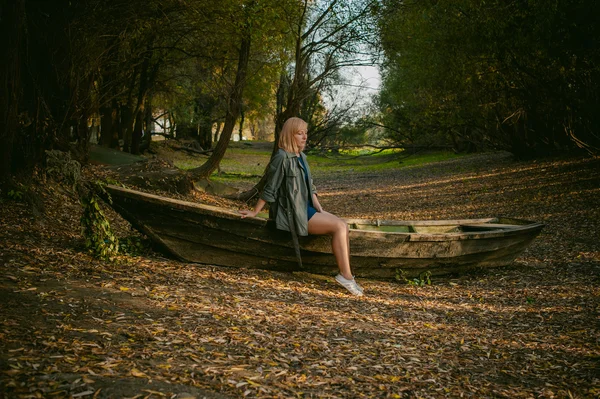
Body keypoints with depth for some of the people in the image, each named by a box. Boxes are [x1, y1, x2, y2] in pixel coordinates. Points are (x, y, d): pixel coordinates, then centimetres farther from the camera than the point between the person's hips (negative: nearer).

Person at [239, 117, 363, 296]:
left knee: (344, 226, -9)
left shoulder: (301, 157, 12)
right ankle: (345, 276, -12)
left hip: (307, 209, 8)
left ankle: (346, 274, -7)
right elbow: (269, 189, -9)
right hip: (293, 214, -8)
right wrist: (254, 212, -4)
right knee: (339, 226, -18)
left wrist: (321, 210, 12)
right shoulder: (282, 158, -14)